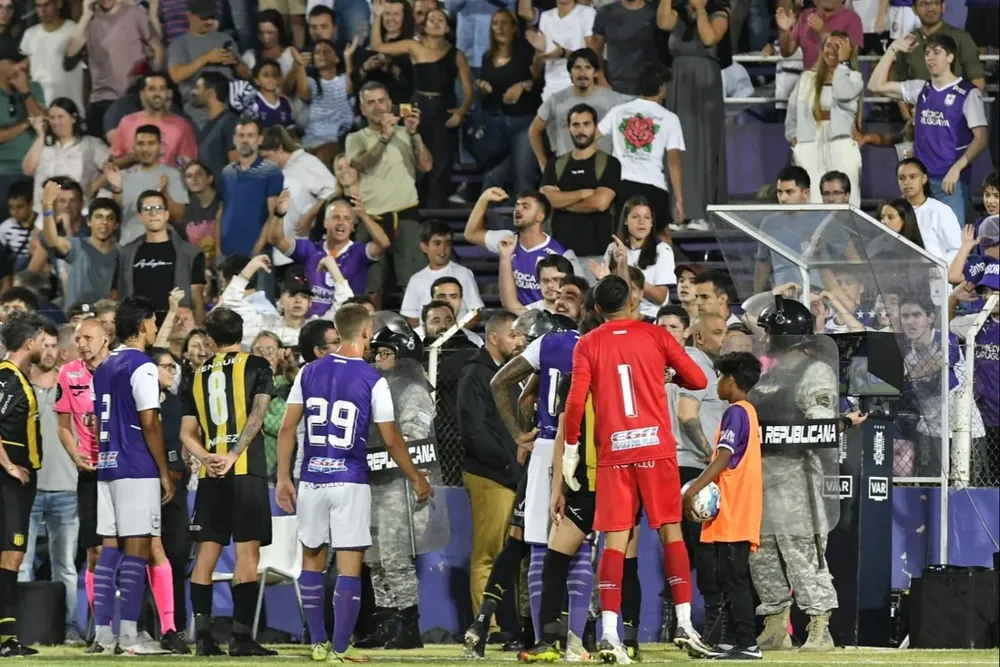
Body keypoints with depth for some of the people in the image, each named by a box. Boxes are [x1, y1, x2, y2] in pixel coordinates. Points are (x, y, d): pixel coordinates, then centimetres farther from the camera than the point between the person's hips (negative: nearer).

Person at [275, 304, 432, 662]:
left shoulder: (309, 373, 3)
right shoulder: (372, 381, -6)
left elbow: (287, 429, 3)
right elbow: (391, 440, -3)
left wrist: (283, 478, 10)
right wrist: (417, 480, 10)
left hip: (312, 481, 3)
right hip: (350, 483, -3)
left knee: (312, 561, 16)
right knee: (349, 568, 0)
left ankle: (318, 643, 20)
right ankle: (339, 649, -3)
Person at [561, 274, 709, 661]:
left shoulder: (588, 345, 3)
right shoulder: (655, 336, 4)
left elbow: (576, 401, -6)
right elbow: (697, 380, 6)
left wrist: (571, 447, 4)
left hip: (613, 453, 0)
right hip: (655, 447, 0)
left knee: (615, 539, -1)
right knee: (671, 531, 6)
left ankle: (609, 632, -10)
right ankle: (684, 625, 1)